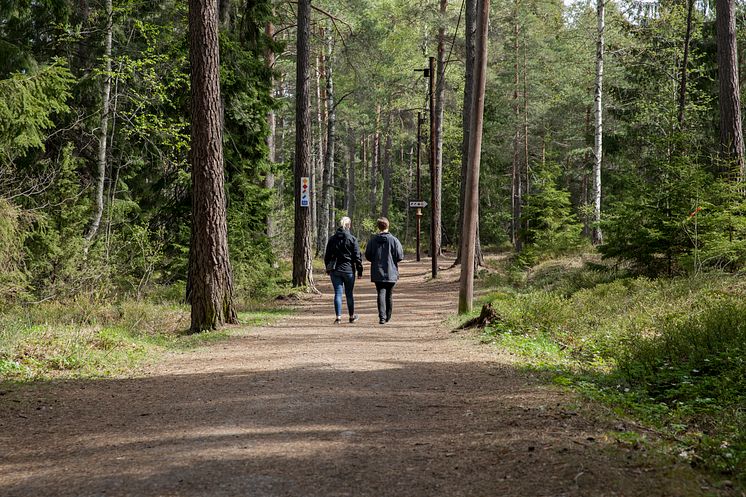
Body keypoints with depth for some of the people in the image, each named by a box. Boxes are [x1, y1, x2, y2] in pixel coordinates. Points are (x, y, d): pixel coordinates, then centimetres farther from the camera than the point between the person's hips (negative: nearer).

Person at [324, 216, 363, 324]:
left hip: (335, 270, 2)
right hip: (348, 269, -2)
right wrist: (359, 271, 0)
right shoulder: (352, 239, -7)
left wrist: (328, 269, 19)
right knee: (349, 294, 9)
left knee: (338, 293, 2)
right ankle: (352, 316, 20)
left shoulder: (332, 239, 3)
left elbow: (327, 255, 9)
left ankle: (338, 317, -5)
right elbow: (357, 256, -6)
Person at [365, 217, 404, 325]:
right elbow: (400, 256, -8)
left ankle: (382, 317, -16)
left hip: (377, 272, 0)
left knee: (381, 293, -2)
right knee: (389, 295, 13)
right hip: (391, 272, 0)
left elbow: (367, 255, 1)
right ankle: (388, 317, 24)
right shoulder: (393, 240, -8)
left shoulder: (373, 240, -2)